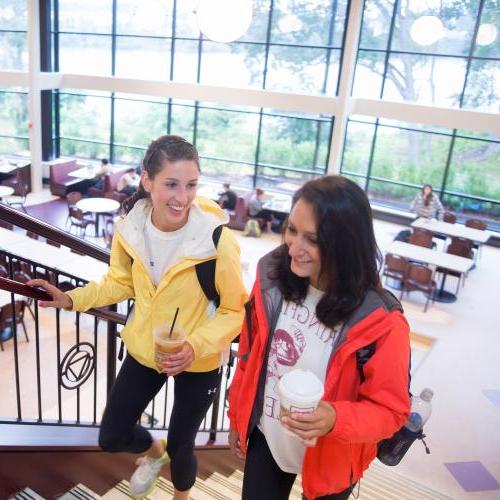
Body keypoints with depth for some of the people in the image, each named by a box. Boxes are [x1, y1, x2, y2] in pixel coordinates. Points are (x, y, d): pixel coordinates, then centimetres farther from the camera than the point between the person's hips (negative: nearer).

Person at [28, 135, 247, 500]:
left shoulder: (217, 241, -29)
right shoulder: (130, 228, -16)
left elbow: (235, 310, -18)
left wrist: (195, 347, -31)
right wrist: (72, 299, -10)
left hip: (199, 363, -4)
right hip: (144, 349, 4)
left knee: (180, 445, 15)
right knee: (111, 437, 17)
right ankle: (153, 452, 54)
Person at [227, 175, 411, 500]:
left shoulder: (381, 322, -27)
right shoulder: (272, 280, -15)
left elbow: (390, 411, -16)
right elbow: (249, 358, -2)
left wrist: (337, 420, -35)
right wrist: (237, 419, 9)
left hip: (329, 461, -2)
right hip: (265, 439, 3)